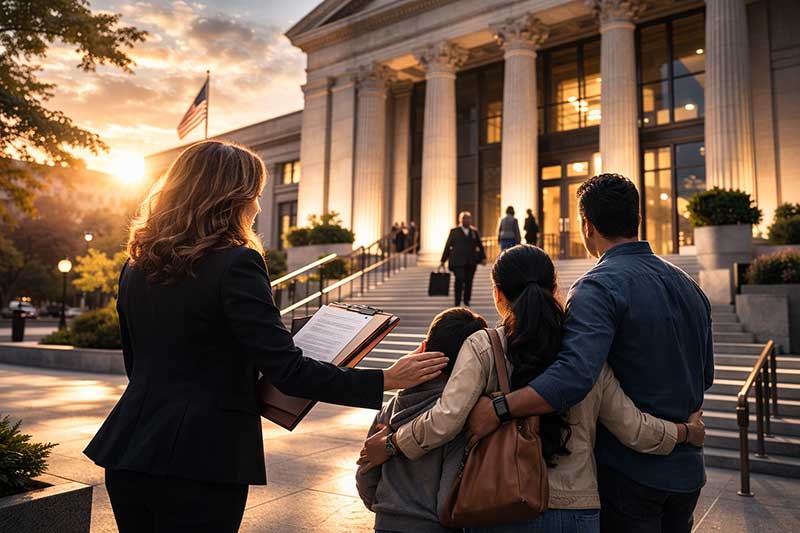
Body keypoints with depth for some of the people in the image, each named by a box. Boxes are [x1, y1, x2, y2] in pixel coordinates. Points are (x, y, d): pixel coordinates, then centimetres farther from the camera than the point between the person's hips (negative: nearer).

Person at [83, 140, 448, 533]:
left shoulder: (136, 268, 6)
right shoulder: (236, 264, -17)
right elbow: (287, 371, -20)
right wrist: (386, 380, -14)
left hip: (128, 455, 7)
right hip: (200, 464, -7)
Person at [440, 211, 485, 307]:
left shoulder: (475, 231, 12)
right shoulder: (454, 231, 6)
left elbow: (480, 245, 17)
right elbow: (448, 246, 6)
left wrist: (483, 257, 9)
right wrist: (443, 261, 4)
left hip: (471, 261, 2)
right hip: (458, 261, -2)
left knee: (469, 281, 2)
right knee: (459, 280, -10)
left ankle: (467, 300, 17)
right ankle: (457, 302, -3)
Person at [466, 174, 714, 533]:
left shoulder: (599, 287, -20)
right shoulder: (688, 285, 6)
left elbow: (575, 375, -36)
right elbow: (704, 376, 14)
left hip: (628, 470, -7)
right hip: (687, 470, 8)